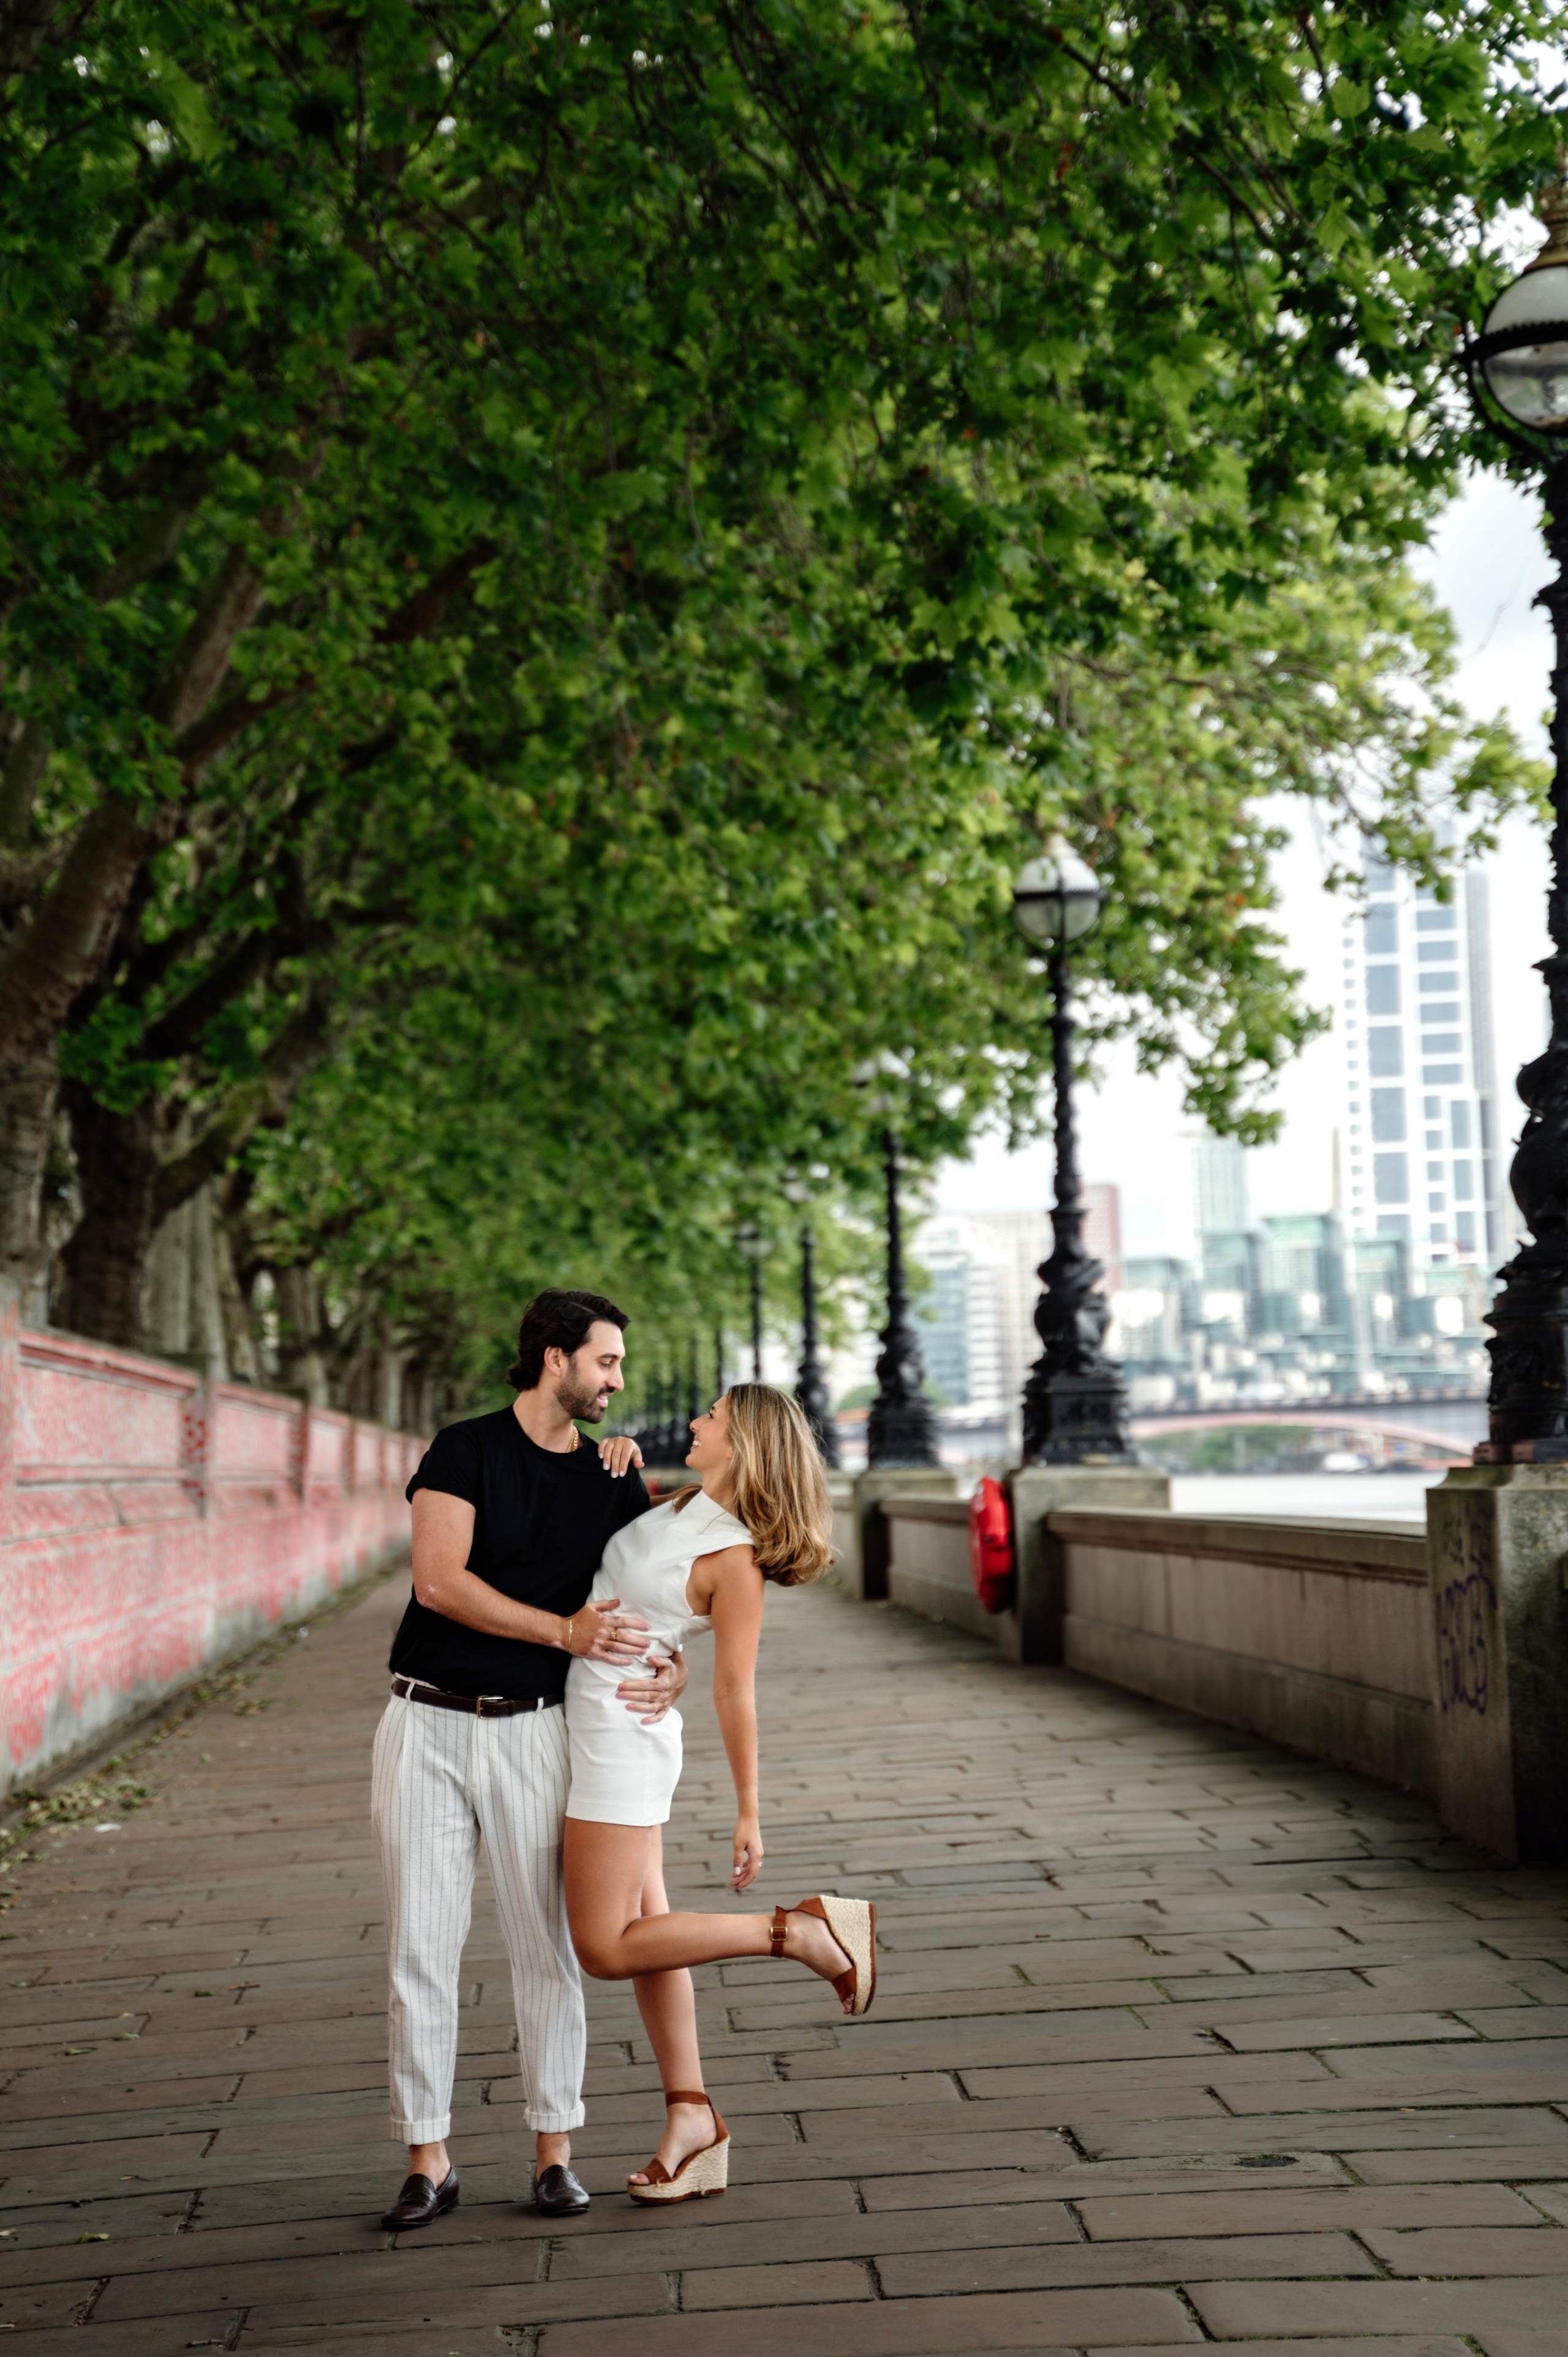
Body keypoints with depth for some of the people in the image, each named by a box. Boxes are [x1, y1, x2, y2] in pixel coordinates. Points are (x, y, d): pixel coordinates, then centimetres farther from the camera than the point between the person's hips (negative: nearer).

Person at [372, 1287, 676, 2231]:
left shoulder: (614, 1482, 9)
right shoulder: (465, 1451, -3)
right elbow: (438, 1581, -15)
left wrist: (673, 1671, -9)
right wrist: (566, 1631, -20)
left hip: (533, 1730, 2)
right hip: (427, 1727, -2)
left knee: (549, 1946, 3)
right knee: (422, 1948, 1)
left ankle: (556, 2151, 15)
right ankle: (429, 2160, 11)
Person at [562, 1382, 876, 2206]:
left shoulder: (736, 1558, -18)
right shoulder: (679, 1507, 5)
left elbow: (734, 1693, -16)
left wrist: (749, 1814, -10)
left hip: (623, 1742, -9)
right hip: (595, 1729, 9)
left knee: (605, 1949, -5)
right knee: (644, 1925, 10)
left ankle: (801, 1932, -2)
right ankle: (691, 2116, 15)